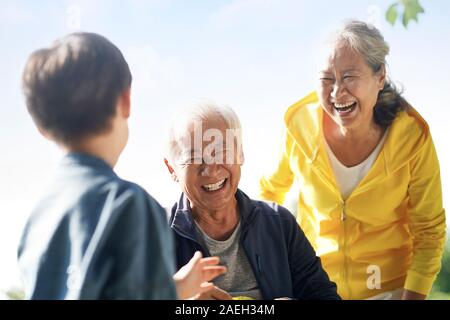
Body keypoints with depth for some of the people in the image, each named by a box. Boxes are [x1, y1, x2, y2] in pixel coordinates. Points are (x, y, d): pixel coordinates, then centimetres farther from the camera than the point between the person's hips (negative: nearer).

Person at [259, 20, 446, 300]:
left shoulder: (412, 140, -20)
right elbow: (271, 190, 3)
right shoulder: (301, 125, -17)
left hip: (390, 286, -1)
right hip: (312, 285, 2)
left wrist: (411, 296, -17)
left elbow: (429, 233, -10)